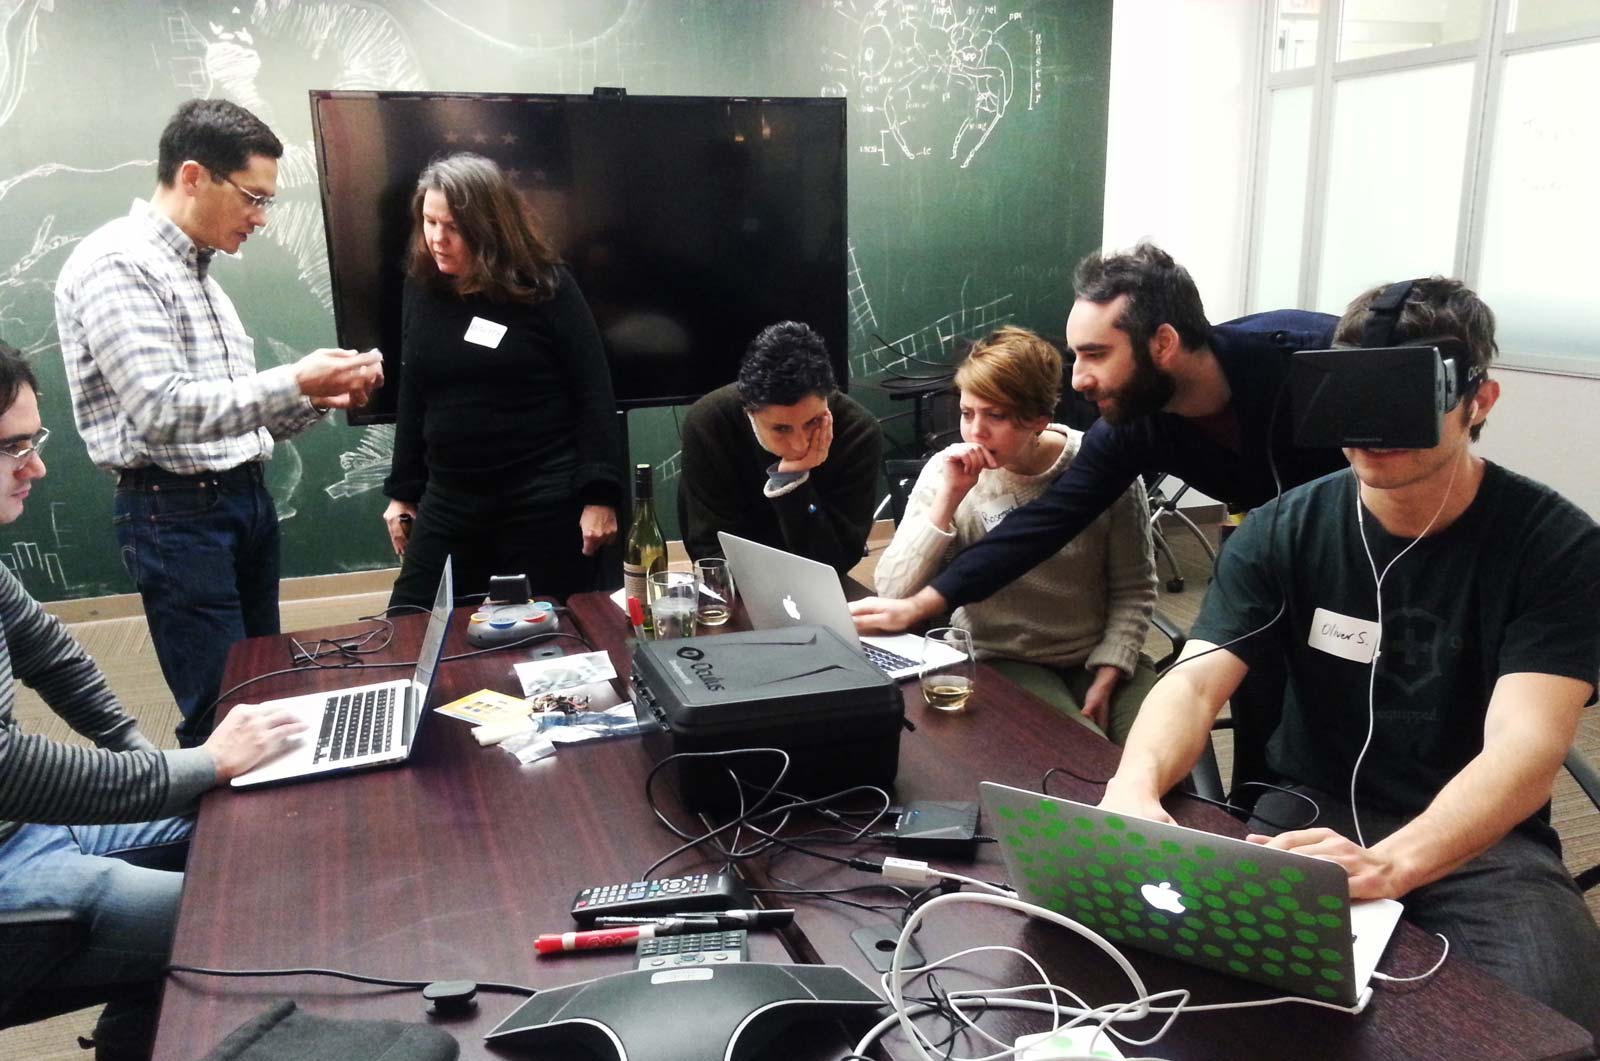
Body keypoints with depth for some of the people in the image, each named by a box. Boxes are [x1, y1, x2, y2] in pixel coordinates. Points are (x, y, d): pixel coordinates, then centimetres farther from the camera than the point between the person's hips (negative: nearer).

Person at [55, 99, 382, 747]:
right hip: (175, 513, -9)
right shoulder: (115, 264, -11)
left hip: (246, 497, 9)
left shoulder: (196, 270, 17)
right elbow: (164, 410, -22)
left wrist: (321, 397, 2)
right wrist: (294, 382, -21)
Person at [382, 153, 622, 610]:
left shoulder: (545, 287, -8)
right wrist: (402, 491, 15)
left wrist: (599, 495, -13)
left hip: (546, 502, -4)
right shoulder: (421, 289, 6)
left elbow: (594, 395, -9)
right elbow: (412, 397, 14)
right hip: (448, 500, 5)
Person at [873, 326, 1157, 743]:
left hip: (1098, 658, 2)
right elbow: (893, 593, -15)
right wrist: (947, 499, -23)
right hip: (1003, 663, -1)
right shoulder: (947, 473, -8)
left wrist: (1106, 679, -11)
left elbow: (1133, 589, -1)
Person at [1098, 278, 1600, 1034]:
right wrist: (1134, 787, -38)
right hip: (1312, 811, 2)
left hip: (1480, 838, -1)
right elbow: (1195, 683, -14)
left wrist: (1386, 865, -44)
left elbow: (1526, 745, -23)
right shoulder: (1281, 532, -4)